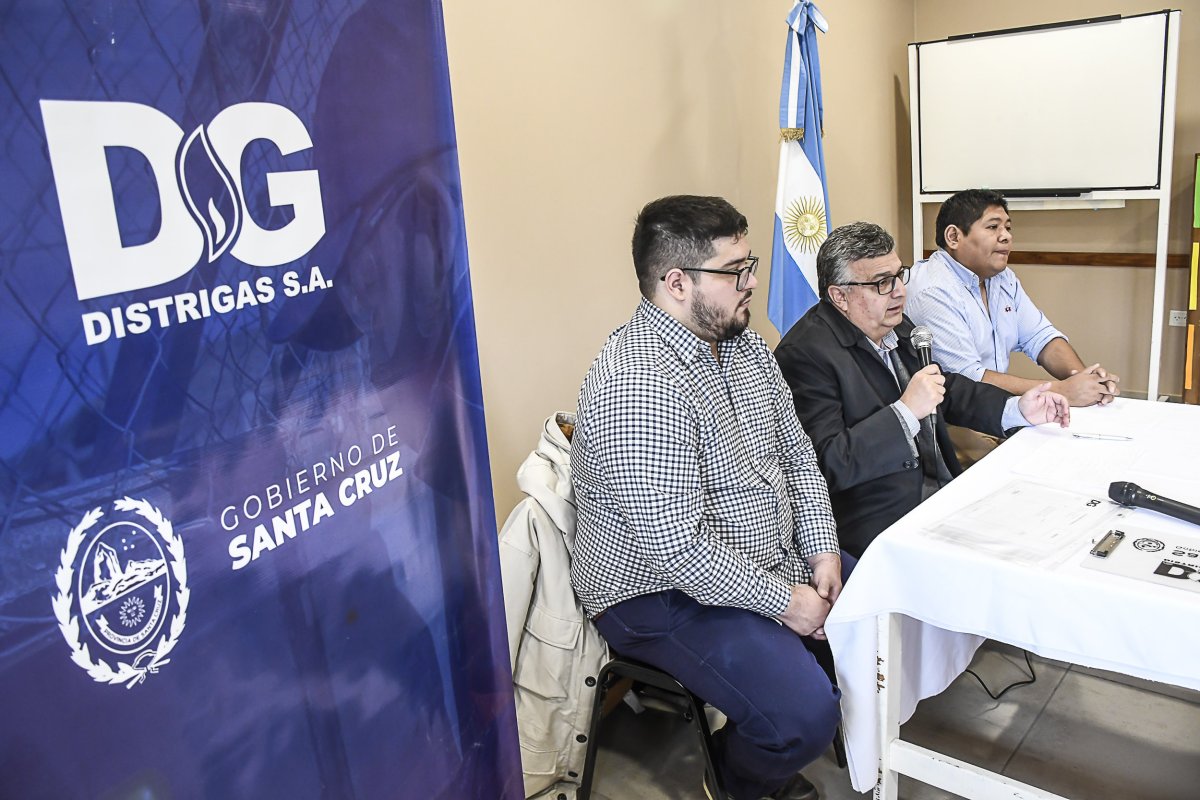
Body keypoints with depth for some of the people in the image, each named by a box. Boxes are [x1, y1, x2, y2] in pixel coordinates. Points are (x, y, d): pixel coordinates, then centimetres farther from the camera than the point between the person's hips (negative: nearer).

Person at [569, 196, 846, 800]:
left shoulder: (742, 341, 4)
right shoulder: (639, 385, -28)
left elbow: (796, 453, 10)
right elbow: (678, 547, -29)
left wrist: (821, 550, -2)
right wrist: (784, 601, -18)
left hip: (772, 557, 10)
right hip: (665, 593, -10)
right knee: (805, 718, -23)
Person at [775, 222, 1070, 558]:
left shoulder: (898, 326, 9)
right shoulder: (804, 353, -18)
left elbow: (948, 388, 24)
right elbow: (828, 464, -24)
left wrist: (1017, 408, 9)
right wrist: (905, 411, -24)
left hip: (945, 490, 9)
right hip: (884, 523, -9)